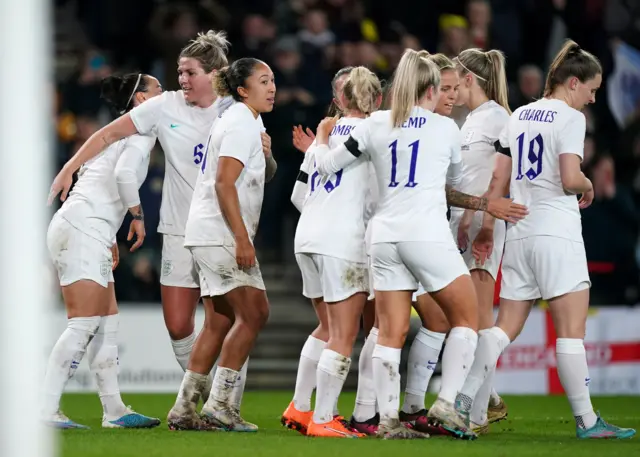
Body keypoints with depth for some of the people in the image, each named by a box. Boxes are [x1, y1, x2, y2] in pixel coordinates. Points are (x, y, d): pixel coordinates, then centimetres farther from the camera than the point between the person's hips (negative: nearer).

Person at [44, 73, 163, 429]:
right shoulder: (143, 129, -3)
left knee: (108, 320, 10)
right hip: (83, 228, -10)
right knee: (84, 323, -14)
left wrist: (110, 237, 23)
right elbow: (124, 173, -20)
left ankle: (114, 410, 11)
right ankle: (46, 410, -19)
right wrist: (137, 215, -8)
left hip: (85, 230, 10)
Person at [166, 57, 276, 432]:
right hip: (221, 233, -10)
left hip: (211, 234, 10)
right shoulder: (241, 124, -12)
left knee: (219, 320, 9)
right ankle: (220, 403, -9)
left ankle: (184, 408, 9)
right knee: (254, 313, -9)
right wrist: (242, 239, -23)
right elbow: (224, 184, -20)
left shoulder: (248, 121, 20)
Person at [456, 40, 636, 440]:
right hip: (557, 231, -7)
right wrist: (589, 186, 3)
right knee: (571, 328, -5)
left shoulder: (519, 116, 15)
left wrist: (487, 226, 16)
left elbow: (499, 178, 13)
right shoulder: (570, 118, -7)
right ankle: (586, 420, -3)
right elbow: (570, 179, -18)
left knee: (506, 327, 8)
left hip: (520, 233, 7)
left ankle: (463, 401, -2)